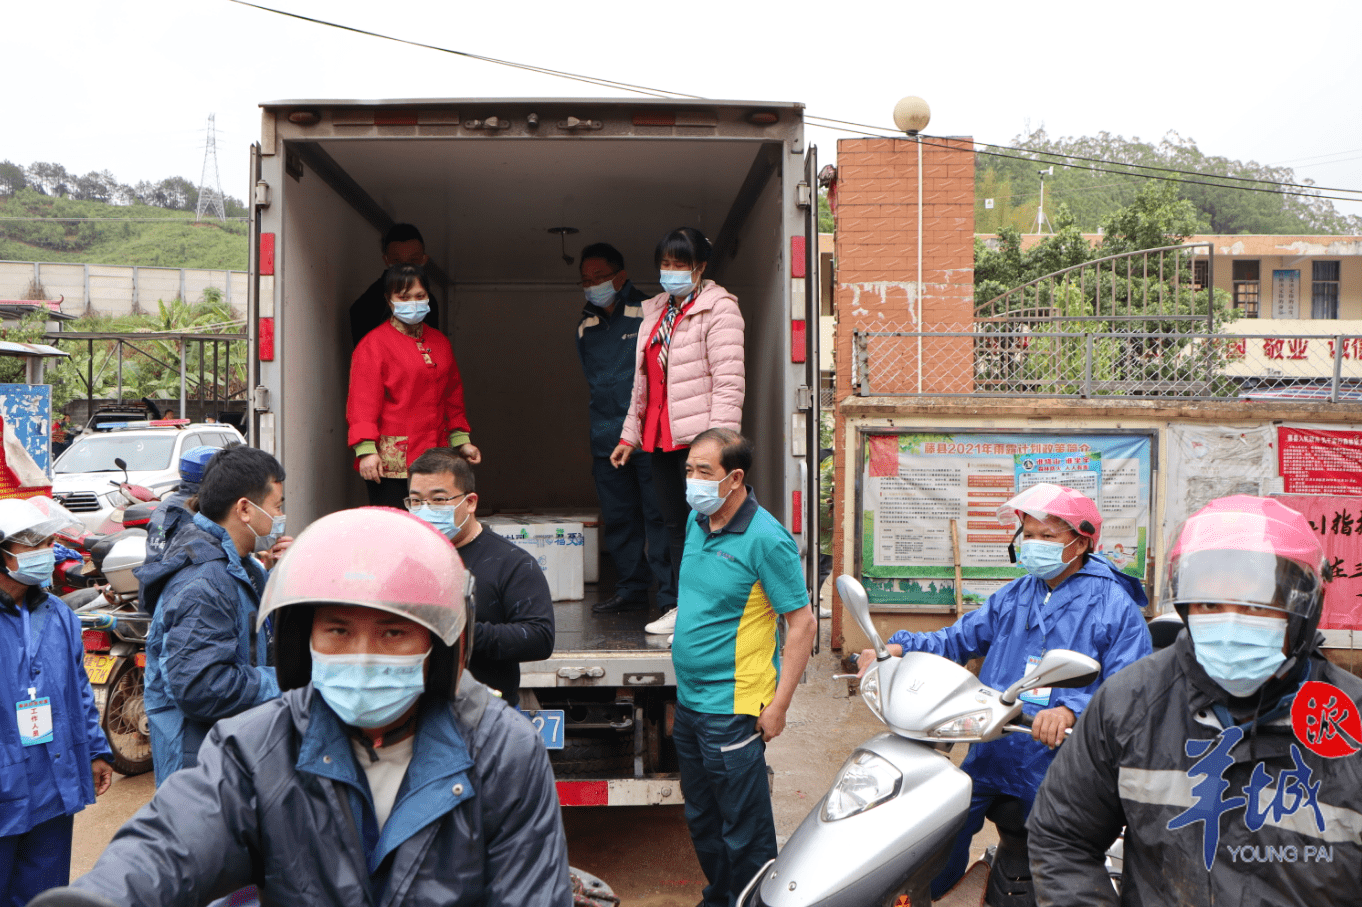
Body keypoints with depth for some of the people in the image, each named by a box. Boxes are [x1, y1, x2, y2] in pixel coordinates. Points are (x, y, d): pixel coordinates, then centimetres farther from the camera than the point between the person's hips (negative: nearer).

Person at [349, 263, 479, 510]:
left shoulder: (440, 343, 16)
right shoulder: (373, 345, -2)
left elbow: (453, 397, 22)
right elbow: (362, 401, -7)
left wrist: (461, 441, 16)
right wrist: (366, 449, -16)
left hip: (434, 457, 5)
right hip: (390, 459, -5)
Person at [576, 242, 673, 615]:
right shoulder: (585, 328, 17)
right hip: (606, 440, 6)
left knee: (658, 514, -6)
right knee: (618, 518, 8)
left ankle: (671, 595, 1)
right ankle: (631, 590, 18)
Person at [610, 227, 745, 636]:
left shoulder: (718, 309, -5)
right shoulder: (656, 311, 19)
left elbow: (728, 381, -13)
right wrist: (630, 434, 21)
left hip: (698, 434, -8)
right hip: (660, 435, 8)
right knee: (674, 522, 12)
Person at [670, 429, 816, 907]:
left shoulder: (766, 539, -18)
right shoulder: (696, 521, 6)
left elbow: (803, 624, -16)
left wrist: (778, 705, -17)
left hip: (732, 710, -8)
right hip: (689, 701, 8)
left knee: (744, 831, 4)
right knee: (702, 821, 22)